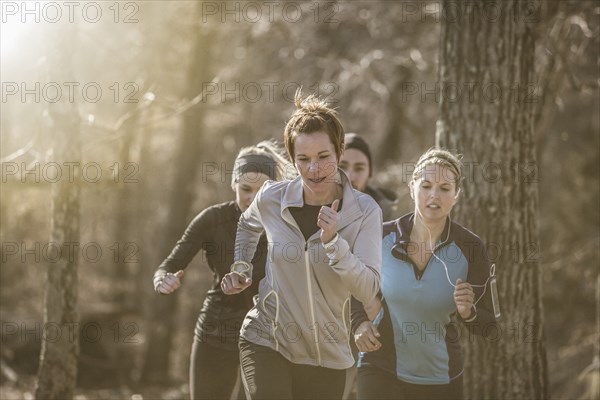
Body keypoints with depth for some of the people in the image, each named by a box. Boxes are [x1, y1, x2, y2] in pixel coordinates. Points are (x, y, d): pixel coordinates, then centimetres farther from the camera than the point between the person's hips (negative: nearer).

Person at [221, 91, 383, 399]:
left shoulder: (364, 211, -9)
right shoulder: (272, 199, -4)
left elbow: (368, 290, -18)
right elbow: (248, 224, 22)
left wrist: (333, 241, -29)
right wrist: (242, 266, 9)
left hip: (326, 357, 1)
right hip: (267, 344, -1)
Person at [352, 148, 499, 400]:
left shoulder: (469, 248, -8)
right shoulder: (383, 237, -6)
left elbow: (487, 326, -2)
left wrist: (468, 312, -23)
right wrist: (360, 323, -8)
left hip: (440, 378, 1)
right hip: (381, 370, -1)